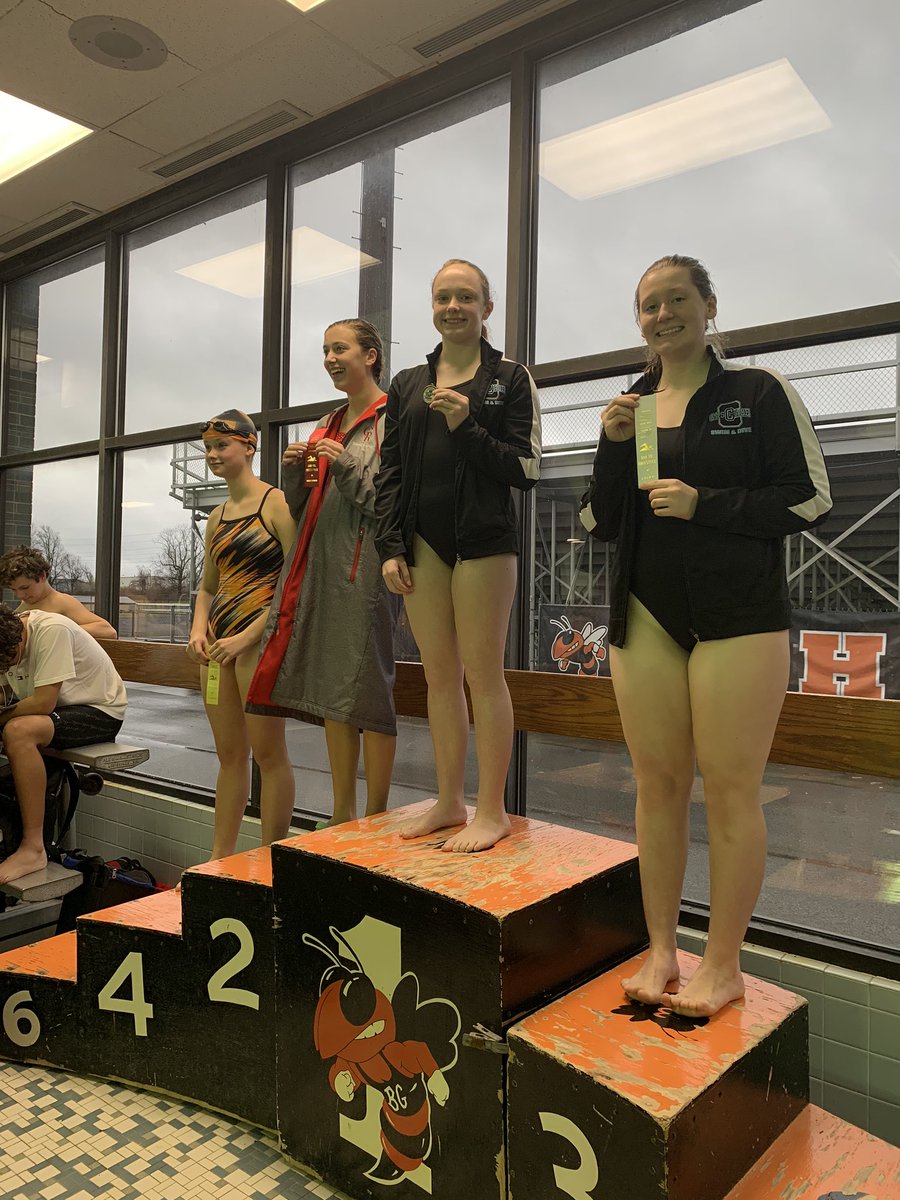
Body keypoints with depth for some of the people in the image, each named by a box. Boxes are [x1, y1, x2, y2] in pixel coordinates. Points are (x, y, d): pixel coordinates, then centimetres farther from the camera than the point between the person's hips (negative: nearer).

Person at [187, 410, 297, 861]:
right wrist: (198, 631, 3)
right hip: (218, 644, 8)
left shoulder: (275, 503, -5)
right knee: (229, 754, 11)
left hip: (260, 638, -8)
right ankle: (219, 858, 18)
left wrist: (247, 636, -16)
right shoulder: (217, 517, 18)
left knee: (267, 752, -3)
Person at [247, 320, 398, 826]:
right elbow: (302, 507, 21)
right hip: (321, 565, 8)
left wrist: (347, 467, -16)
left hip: (365, 566, -7)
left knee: (368, 689, -6)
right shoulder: (328, 425, 21)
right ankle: (343, 816, 17)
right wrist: (295, 471, 3)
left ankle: (376, 819, 4)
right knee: (332, 690, 8)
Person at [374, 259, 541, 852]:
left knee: (483, 674, -4)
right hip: (422, 541, 5)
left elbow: (527, 470, -3)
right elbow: (390, 473, 14)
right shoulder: (408, 384, 17)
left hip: (484, 538, -4)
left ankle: (492, 811, 7)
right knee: (439, 675, 7)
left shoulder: (510, 378, 5)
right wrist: (392, 547, 3)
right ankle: (450, 802, 18)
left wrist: (466, 428, -14)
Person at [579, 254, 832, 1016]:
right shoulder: (630, 408, 13)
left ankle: (723, 965, 13)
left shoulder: (759, 393, 2)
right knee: (658, 783, 7)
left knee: (730, 789, -1)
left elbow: (809, 499, -4)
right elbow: (600, 524, 8)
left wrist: (705, 504, -14)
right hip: (647, 615, 4)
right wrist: (614, 445, -6)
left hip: (738, 616, -3)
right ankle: (661, 951, 19)